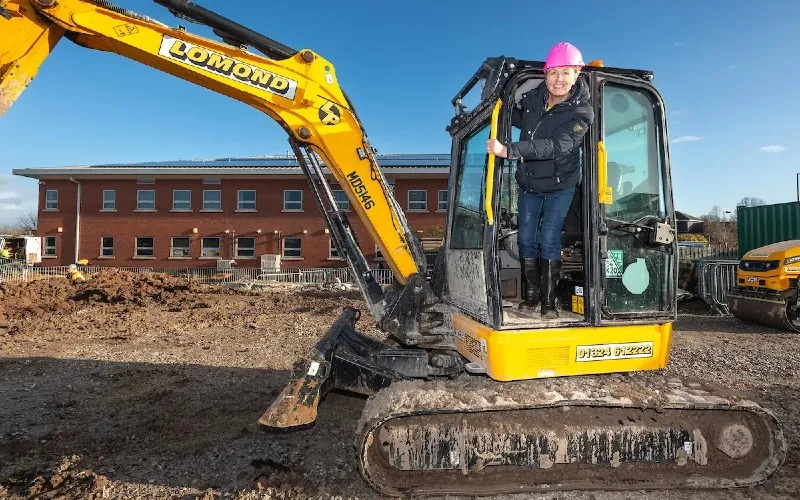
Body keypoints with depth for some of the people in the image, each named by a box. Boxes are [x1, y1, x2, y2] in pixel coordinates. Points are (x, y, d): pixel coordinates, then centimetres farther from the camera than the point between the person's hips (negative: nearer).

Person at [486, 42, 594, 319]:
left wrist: (508, 150, -48)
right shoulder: (531, 99, -6)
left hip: (560, 185, -4)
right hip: (529, 183, 4)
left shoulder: (581, 112, -21)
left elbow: (556, 146, -38)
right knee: (526, 238, 2)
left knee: (549, 239, -11)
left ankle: (548, 300, -1)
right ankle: (530, 294, 15)